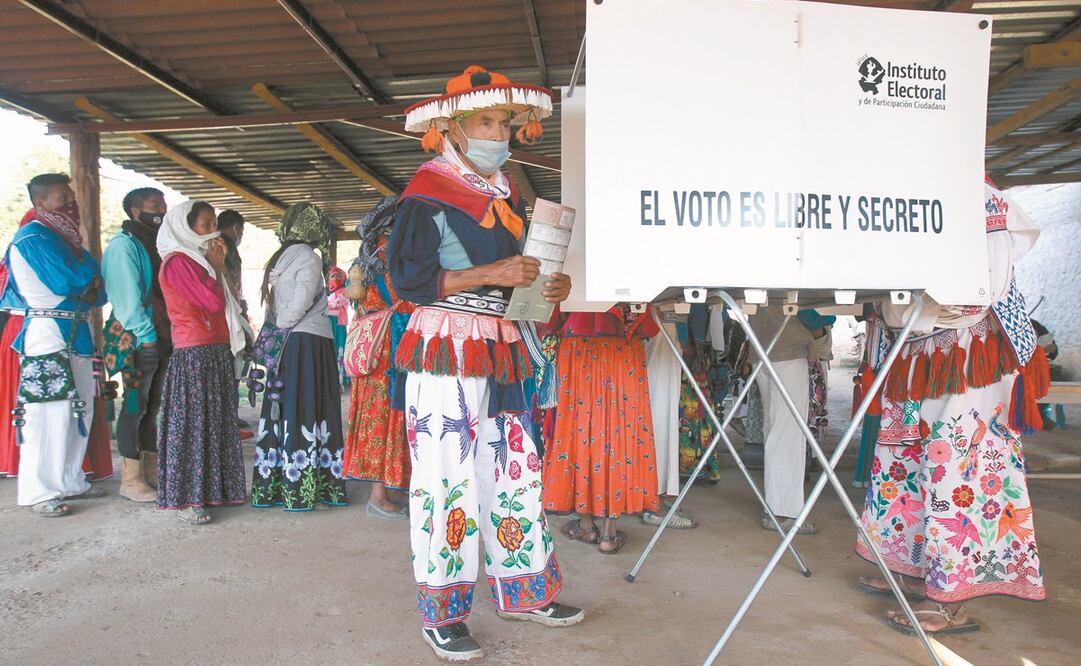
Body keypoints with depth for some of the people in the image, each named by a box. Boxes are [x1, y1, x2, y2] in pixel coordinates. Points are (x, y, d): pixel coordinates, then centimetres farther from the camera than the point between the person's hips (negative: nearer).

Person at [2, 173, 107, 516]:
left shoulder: (64, 237, 18)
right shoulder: (33, 237, -8)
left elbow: (99, 286, 15)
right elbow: (67, 281, -19)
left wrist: (90, 293, -7)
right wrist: (89, 271, 1)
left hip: (77, 333, 9)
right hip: (49, 334, -9)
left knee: (80, 411, 11)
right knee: (49, 413, -8)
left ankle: (70, 482, 20)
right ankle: (39, 492, 0)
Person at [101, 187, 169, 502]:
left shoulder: (157, 245, 18)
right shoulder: (124, 244, -8)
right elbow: (127, 296, -15)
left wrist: (168, 335, 8)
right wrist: (147, 335, -16)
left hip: (163, 337, 8)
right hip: (140, 340, -8)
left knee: (153, 406, 13)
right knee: (135, 406, -4)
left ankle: (152, 468, 21)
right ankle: (130, 479, 2)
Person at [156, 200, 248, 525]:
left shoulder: (198, 259, 18)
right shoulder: (178, 261, -9)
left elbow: (222, 304, 17)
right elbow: (213, 302, -17)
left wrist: (217, 267, 10)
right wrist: (217, 268, -6)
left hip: (217, 352, 9)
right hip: (195, 355, -9)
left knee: (215, 421, 11)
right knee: (191, 423, -5)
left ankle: (210, 489, 20)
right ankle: (184, 499, 2)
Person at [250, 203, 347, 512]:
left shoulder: (278, 259, 15)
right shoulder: (308, 258, -8)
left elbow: (271, 303, 11)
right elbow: (303, 299, -17)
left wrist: (277, 328, 8)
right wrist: (283, 325, -5)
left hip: (284, 344, 7)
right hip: (309, 343, -7)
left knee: (281, 412, 9)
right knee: (305, 413, -4)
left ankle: (270, 486, 12)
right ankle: (299, 490, -2)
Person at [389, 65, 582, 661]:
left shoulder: (507, 194, 16)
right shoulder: (427, 194, -6)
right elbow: (409, 279, -13)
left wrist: (551, 287, 4)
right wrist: (491, 275, -20)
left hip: (502, 354, 7)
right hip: (445, 356, -7)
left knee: (516, 471, 11)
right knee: (445, 479, -3)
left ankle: (524, 591, 26)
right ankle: (441, 611, 12)